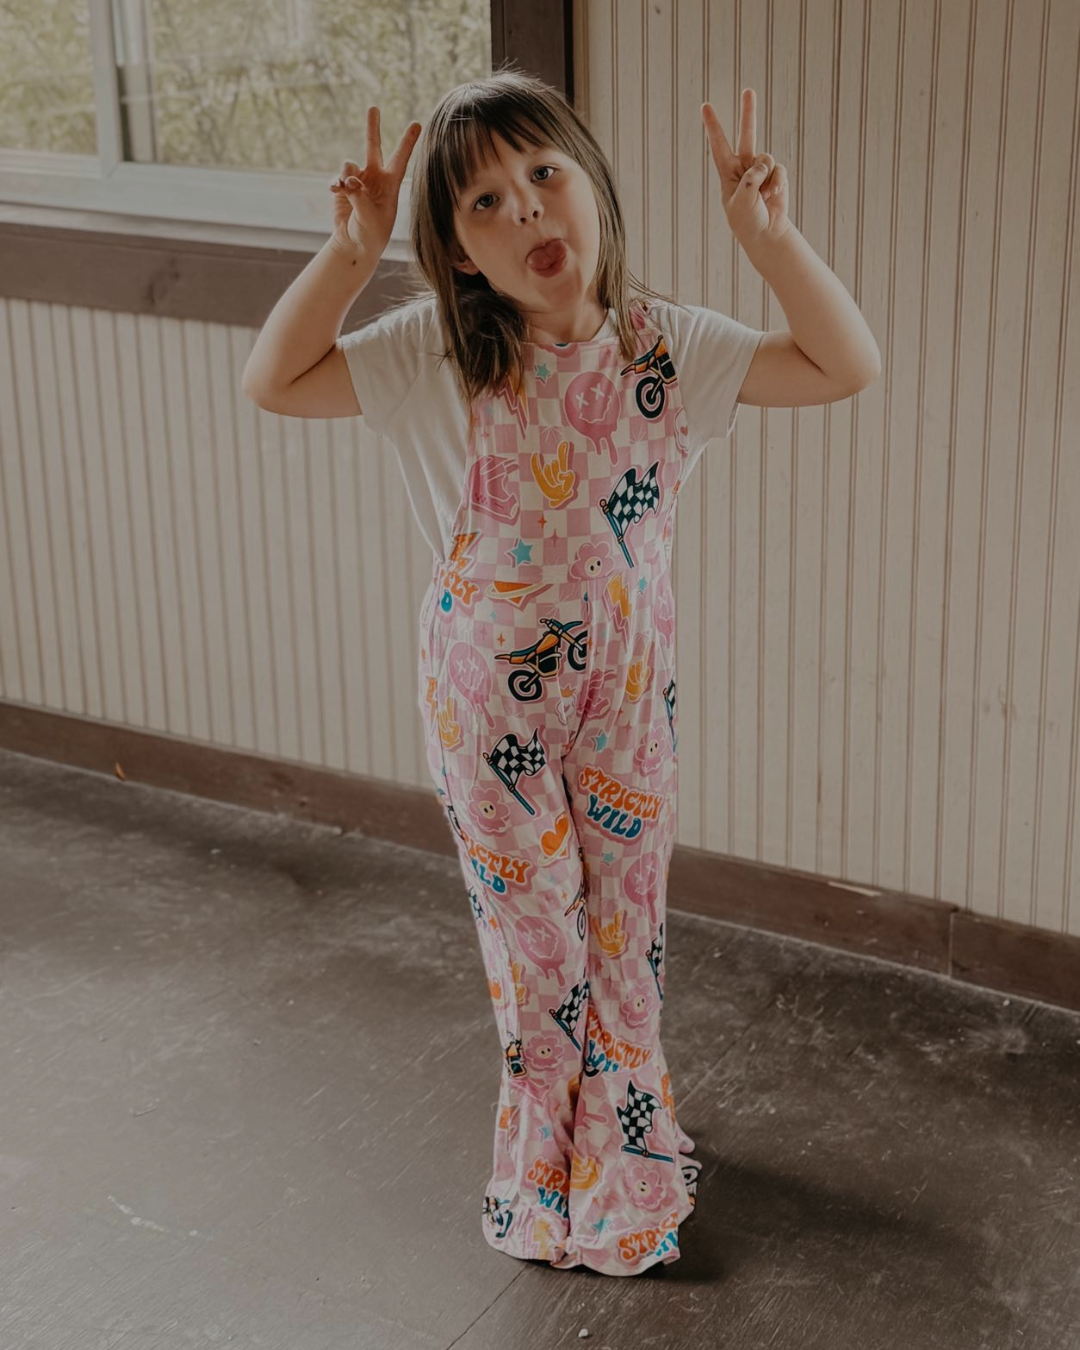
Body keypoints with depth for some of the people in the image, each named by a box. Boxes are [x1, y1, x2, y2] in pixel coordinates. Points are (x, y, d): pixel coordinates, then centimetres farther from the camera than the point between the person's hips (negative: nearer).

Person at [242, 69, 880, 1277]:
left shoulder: (664, 346, -11)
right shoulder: (438, 356, -14)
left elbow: (846, 365, -12)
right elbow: (273, 382, -15)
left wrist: (767, 232, -25)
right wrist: (351, 250, -26)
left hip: (626, 682, 2)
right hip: (491, 695, -1)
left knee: (627, 921, 16)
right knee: (532, 929, 13)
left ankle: (618, 1152, 39)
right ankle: (552, 1173, 36)